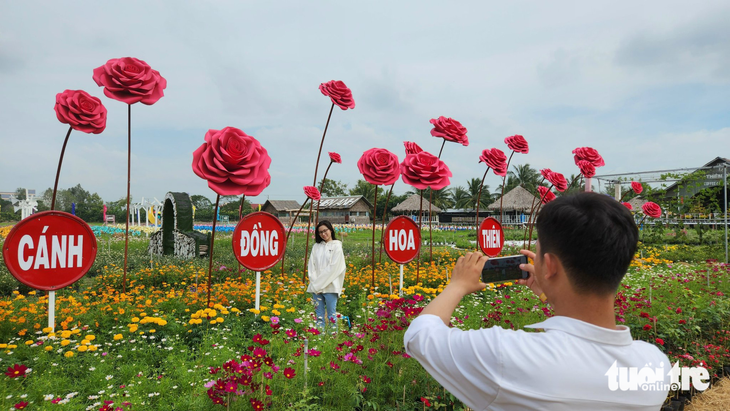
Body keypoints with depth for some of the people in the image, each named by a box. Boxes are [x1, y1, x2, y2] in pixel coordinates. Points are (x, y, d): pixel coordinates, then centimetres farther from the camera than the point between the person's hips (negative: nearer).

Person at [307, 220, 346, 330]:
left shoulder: (336, 246, 0)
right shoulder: (316, 247, 14)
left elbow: (333, 268, -7)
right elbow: (311, 265, 9)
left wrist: (320, 283, -10)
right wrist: (314, 283, -4)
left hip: (330, 287, -4)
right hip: (316, 287, 4)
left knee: (331, 315, -2)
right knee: (319, 315, 6)